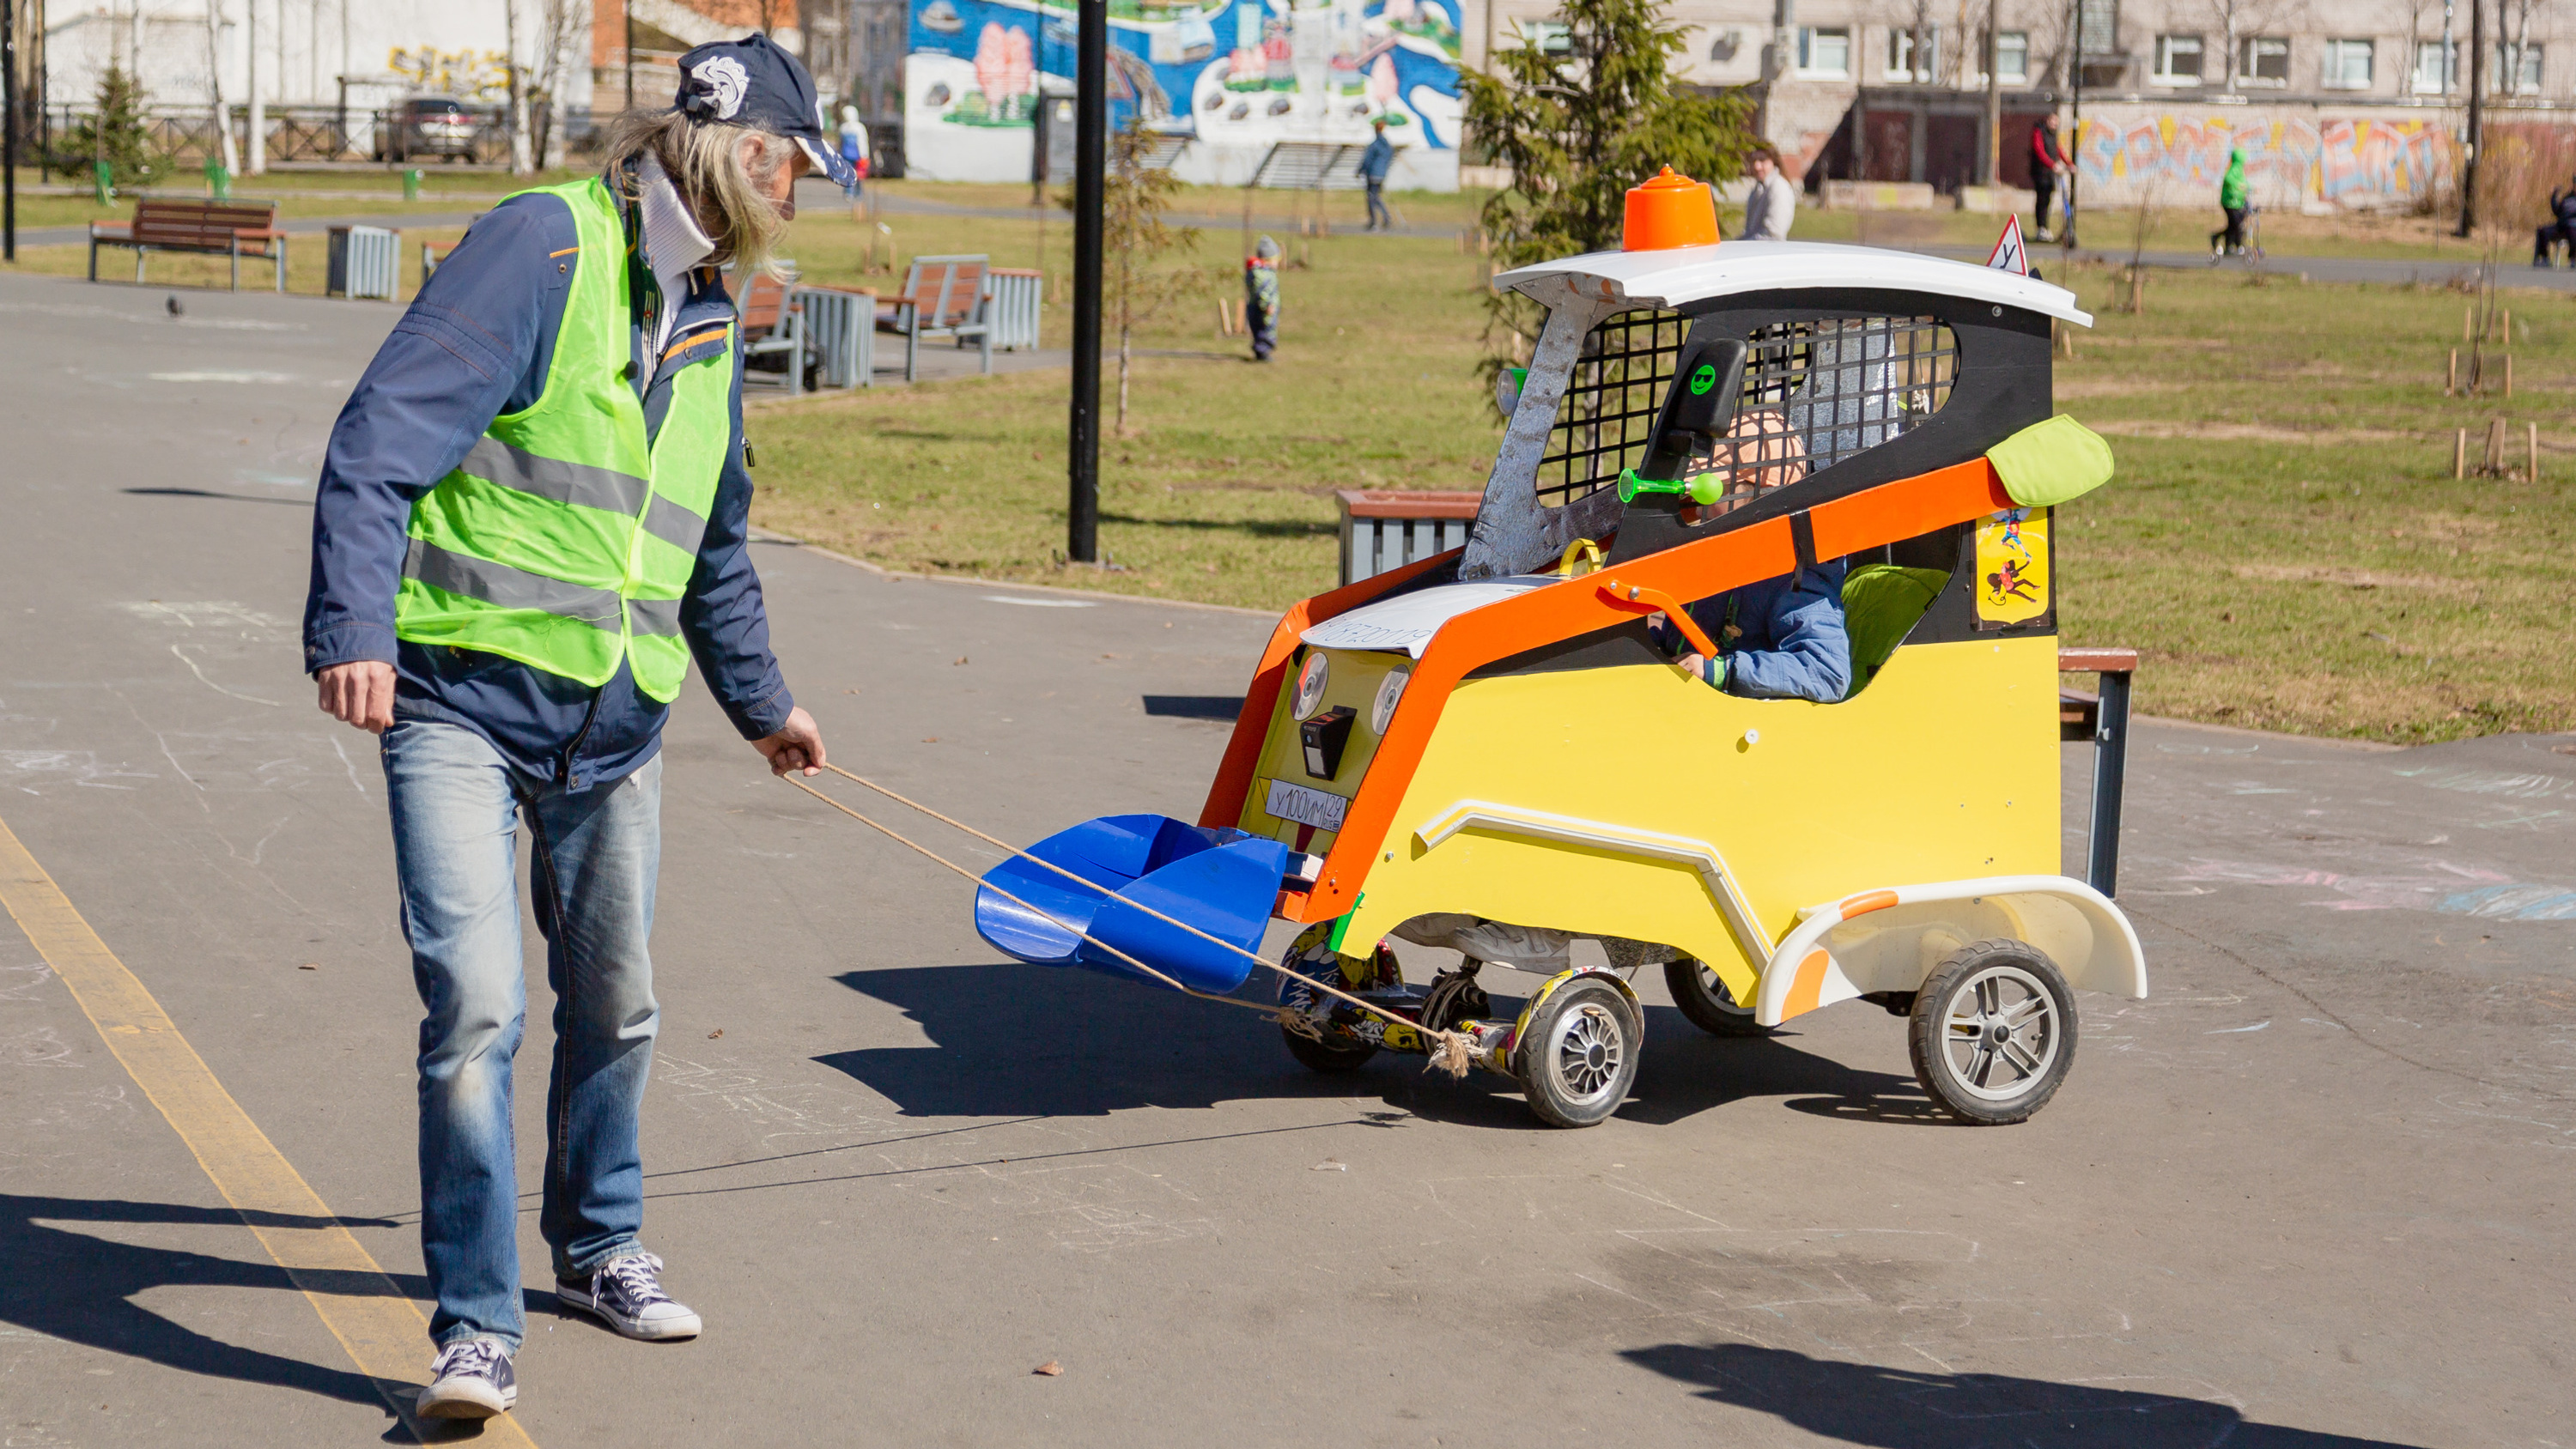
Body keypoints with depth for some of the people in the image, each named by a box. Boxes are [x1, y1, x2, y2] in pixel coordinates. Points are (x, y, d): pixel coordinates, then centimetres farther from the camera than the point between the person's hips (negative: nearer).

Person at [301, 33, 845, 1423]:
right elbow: (385, 434, -17)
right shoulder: (545, 247, -8)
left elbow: (714, 547, 32)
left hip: (615, 729, 7)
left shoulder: (709, 319, 17)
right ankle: (476, 1325, -6)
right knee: (475, 1000, -14)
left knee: (614, 1006, 15)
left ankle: (600, 1247, 36)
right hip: (461, 698, -7)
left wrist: (763, 699, 40)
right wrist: (352, 623, -28)